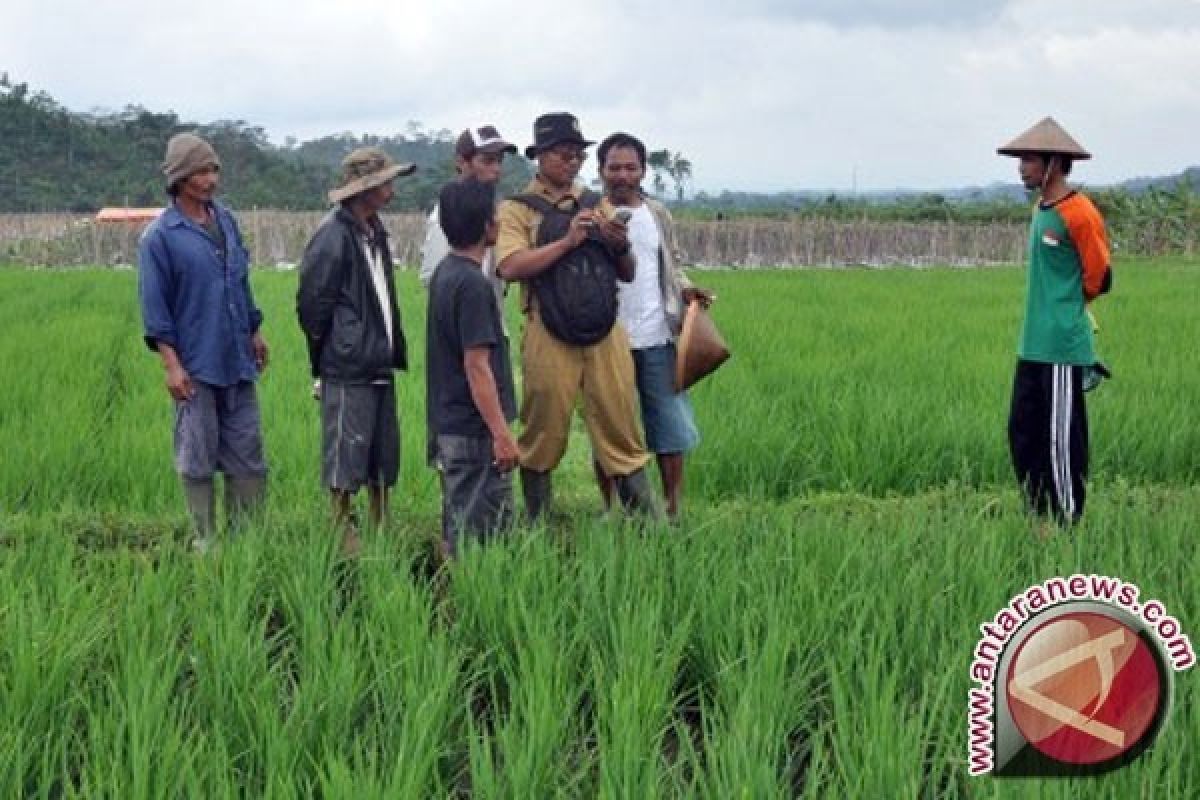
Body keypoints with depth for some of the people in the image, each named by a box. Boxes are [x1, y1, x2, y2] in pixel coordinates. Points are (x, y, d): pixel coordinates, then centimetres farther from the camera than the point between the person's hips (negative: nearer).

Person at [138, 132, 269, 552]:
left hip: (237, 359, 5)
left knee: (247, 451, 8)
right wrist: (172, 364, -13)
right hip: (195, 365, -5)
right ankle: (205, 540, 14)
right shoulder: (160, 236, -9)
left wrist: (254, 331, 20)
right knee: (198, 457, 4)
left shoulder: (226, 219, 8)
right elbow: (154, 308, -8)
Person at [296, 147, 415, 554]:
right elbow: (312, 305, -13)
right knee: (346, 458, -2)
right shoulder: (332, 237, -16)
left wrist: (392, 350, 14)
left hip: (380, 367, 9)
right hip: (348, 371, -9)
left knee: (384, 454, 14)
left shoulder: (374, 231, 12)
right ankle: (345, 537, 7)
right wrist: (330, 352, -5)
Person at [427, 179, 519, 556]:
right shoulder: (473, 284, -20)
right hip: (474, 430, -10)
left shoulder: (444, 272, 9)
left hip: (449, 422, 10)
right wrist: (502, 434, -19)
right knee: (480, 534, -3)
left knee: (457, 526, 17)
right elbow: (477, 366, -22)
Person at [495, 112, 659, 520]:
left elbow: (627, 275, 19)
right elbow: (509, 267, -13)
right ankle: (536, 526, 14)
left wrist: (621, 247, -3)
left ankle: (649, 519, 4)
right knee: (544, 435, 3)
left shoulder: (597, 205, 17)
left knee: (621, 430, 2)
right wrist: (567, 241, -15)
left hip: (606, 336, 3)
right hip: (550, 340, -3)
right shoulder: (517, 209, 4)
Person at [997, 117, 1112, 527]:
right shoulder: (1042, 210, 13)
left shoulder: (1078, 214, -14)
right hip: (1033, 345, 9)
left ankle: (1068, 524, 4)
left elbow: (1099, 279, -9)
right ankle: (1041, 517, 20)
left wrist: (1068, 308, 4)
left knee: (1062, 440, -4)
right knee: (1023, 432, 12)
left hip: (1063, 347, -9)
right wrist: (1052, 304, 11)